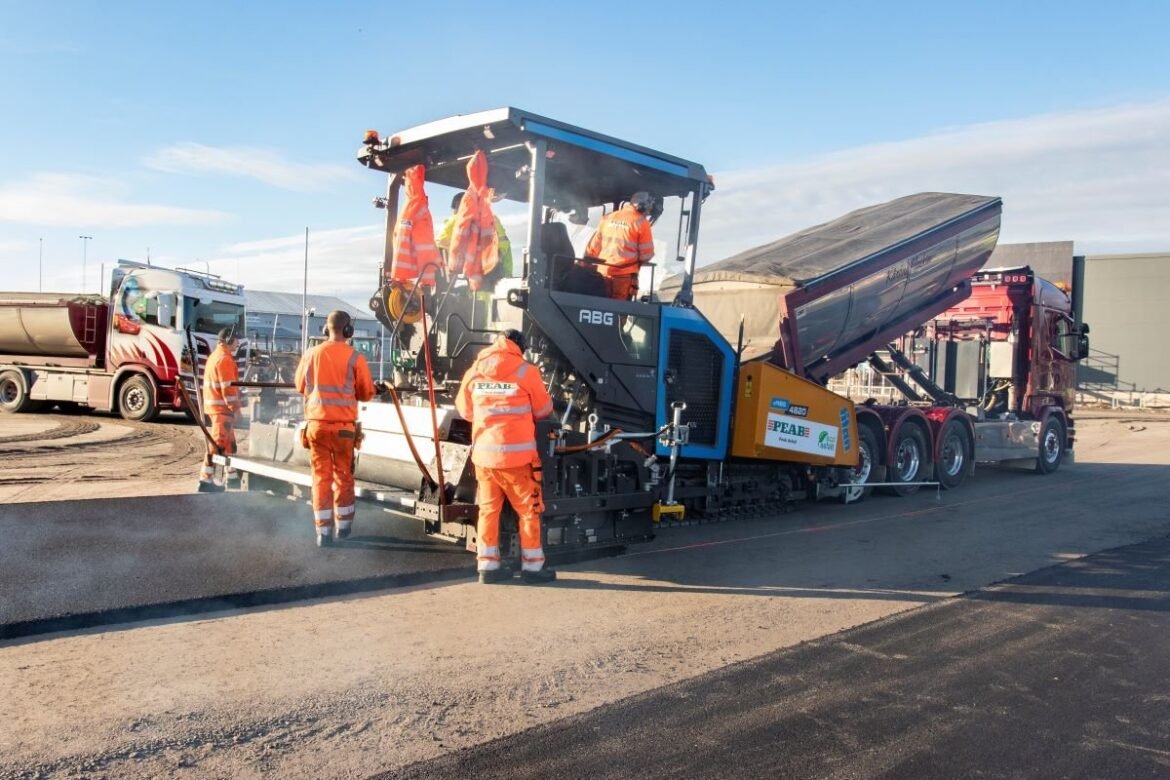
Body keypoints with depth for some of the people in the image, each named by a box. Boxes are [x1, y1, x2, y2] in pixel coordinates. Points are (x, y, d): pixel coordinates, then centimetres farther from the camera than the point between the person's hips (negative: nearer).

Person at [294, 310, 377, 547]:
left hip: (316, 423, 2)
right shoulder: (354, 357, -8)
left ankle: (323, 532, 6)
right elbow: (367, 393, -1)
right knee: (343, 474, 13)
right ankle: (344, 525, 25)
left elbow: (300, 387, 15)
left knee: (320, 476, 7)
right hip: (343, 425, -2)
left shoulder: (311, 354, 1)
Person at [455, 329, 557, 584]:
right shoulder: (525, 371, -5)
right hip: (516, 454, -4)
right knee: (528, 511, 8)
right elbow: (544, 410, 5)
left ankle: (488, 566, 14)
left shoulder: (474, 371, 6)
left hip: (483, 453, 4)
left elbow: (465, 410, 18)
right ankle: (532, 566, 14)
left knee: (488, 510, 13)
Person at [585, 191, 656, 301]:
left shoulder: (607, 218, 9)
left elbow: (593, 247, 11)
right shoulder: (641, 223, -5)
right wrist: (636, 264, 17)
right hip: (624, 276, -4)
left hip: (602, 273, 4)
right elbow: (646, 254, -3)